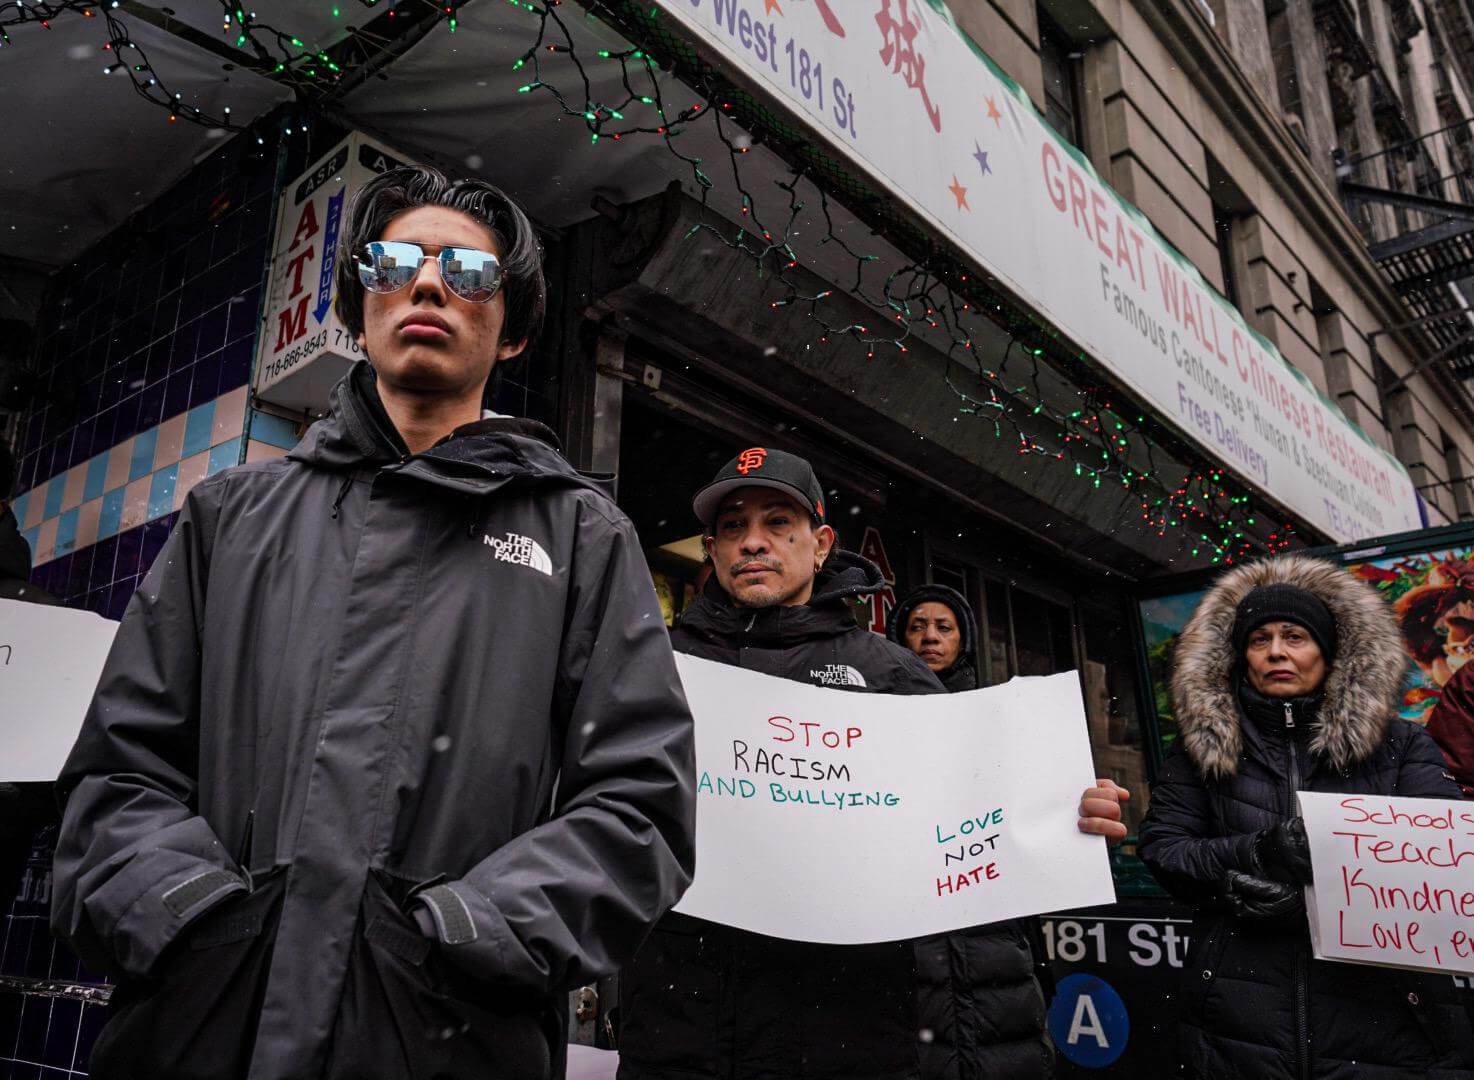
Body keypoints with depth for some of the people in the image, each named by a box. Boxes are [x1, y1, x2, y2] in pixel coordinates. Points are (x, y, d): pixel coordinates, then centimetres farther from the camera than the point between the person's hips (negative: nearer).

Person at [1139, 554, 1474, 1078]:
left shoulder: (1401, 745, 6)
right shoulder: (1202, 745, 6)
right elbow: (1161, 849, 0)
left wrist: (1314, 895, -20)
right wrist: (1255, 855, -19)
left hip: (1382, 1015, 0)